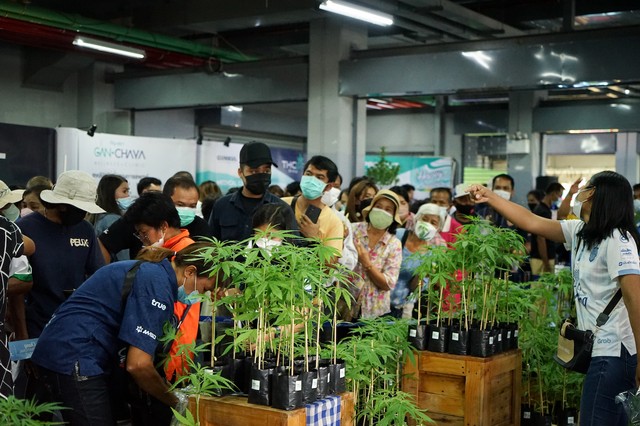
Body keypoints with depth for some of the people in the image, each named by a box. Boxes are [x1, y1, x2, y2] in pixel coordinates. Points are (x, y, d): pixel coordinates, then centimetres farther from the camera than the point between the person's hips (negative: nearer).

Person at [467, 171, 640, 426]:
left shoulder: (617, 239, -15)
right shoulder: (580, 233, 12)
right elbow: (531, 222, 19)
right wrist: (489, 197, 19)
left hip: (615, 352, -9)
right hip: (599, 349, 9)